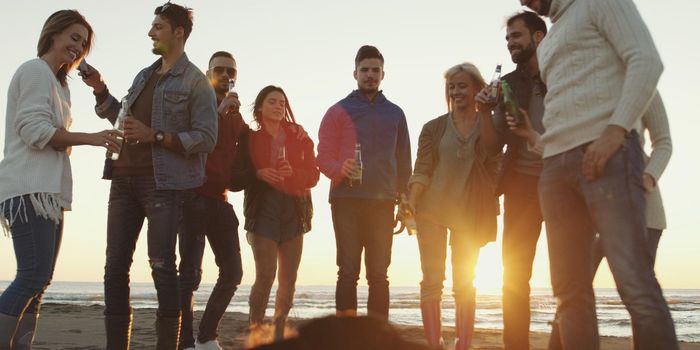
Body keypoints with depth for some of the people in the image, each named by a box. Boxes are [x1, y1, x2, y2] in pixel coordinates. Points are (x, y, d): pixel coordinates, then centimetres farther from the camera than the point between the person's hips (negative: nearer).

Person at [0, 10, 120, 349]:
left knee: (37, 280, 6)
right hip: (31, 189, -10)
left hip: (46, 190, 10)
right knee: (33, 277, -16)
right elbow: (35, 130, -14)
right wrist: (91, 138, -13)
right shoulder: (36, 70, -4)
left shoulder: (55, 81, 26)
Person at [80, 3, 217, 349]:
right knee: (115, 266, 5)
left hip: (163, 183, -7)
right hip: (124, 179, 7)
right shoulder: (144, 75, 20)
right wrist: (100, 90, 14)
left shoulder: (195, 81, -2)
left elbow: (206, 138, -11)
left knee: (162, 266, -6)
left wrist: (156, 136, -18)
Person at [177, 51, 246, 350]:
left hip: (220, 199, 7)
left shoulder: (236, 115, 20)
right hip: (194, 196, -7)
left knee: (232, 272, 7)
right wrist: (219, 112, -20)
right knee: (190, 272, -14)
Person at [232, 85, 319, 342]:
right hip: (262, 211, -2)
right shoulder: (249, 139, 7)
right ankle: (254, 330, 1)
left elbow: (313, 175, 5)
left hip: (294, 212, 3)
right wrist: (258, 174, -17)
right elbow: (237, 177, 1)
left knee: (288, 277, 3)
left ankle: (279, 332, 16)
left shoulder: (299, 138, 12)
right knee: (266, 274, -13)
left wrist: (293, 173, -14)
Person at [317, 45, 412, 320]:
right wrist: (340, 169, -20)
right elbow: (323, 156, 2)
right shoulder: (338, 111, 8)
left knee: (379, 274, 2)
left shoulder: (395, 114, 16)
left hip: (382, 203, 2)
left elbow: (403, 160, 16)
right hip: (347, 200, -2)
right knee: (348, 271, -3)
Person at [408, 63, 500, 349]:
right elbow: (421, 170, 0)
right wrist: (410, 205, -13)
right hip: (432, 209, 0)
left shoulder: (489, 124, 7)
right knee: (431, 280, -2)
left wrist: (485, 111, -17)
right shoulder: (434, 128, 7)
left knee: (464, 283, 5)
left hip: (470, 213, 0)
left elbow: (491, 152, -14)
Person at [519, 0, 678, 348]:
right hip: (555, 165, 8)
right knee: (570, 290, 2)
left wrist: (615, 130, -18)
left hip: (606, 152, -8)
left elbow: (646, 60, -7)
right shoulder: (547, 44, 29)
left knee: (635, 284, -16)